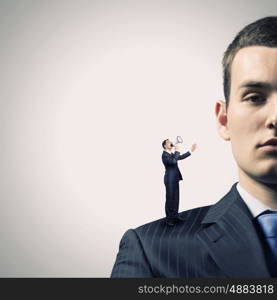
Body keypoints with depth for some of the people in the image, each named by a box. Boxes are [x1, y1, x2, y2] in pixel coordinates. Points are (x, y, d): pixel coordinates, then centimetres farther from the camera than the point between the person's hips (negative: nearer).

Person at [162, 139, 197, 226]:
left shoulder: (172, 154, 12)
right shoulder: (164, 155, -14)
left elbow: (181, 157, 21)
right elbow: (173, 161, -29)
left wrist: (191, 151, 18)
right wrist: (177, 151, -22)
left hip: (175, 179, 8)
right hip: (169, 180, -8)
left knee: (175, 198, 13)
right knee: (169, 199, -2)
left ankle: (175, 216, 22)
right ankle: (169, 218, 5)